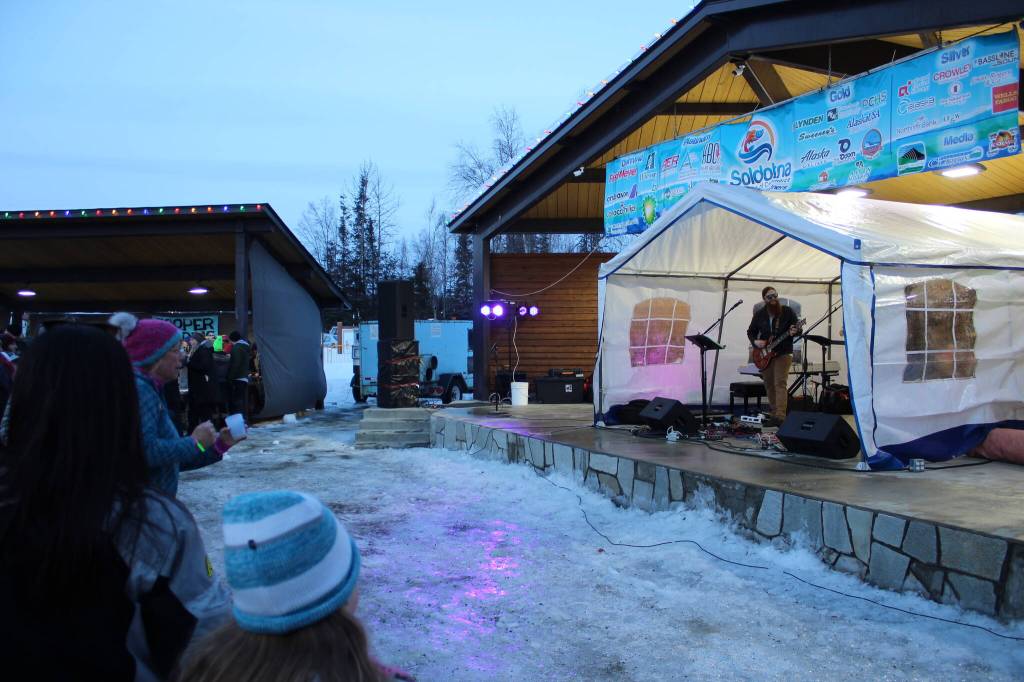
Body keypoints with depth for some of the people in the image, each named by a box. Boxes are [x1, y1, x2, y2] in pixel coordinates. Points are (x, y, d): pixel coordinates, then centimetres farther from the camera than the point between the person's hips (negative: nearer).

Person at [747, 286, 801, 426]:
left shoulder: (787, 311, -1)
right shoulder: (759, 315, 7)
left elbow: (798, 329, 0)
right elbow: (750, 331, 15)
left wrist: (794, 332, -23)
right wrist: (755, 341, -4)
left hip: (783, 353, -4)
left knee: (780, 384, -14)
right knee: (769, 386, 7)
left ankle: (780, 416, -19)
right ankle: (774, 414, 16)